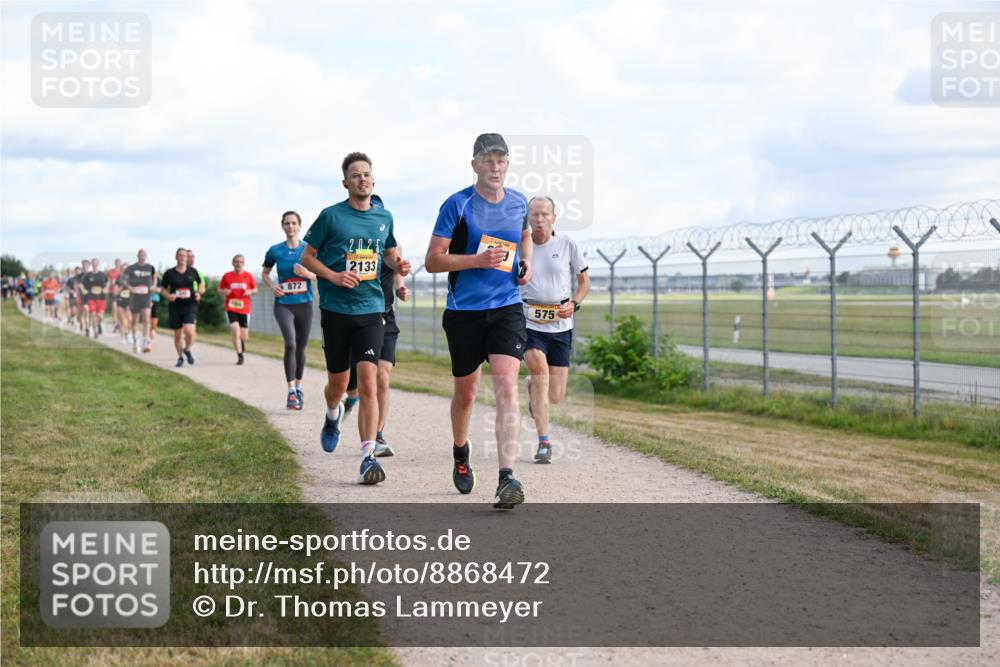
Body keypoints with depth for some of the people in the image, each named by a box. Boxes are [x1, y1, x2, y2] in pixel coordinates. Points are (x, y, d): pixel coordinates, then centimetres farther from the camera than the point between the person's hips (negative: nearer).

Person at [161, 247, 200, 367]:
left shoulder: (192, 272, 4)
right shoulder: (169, 273, 1)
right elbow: (163, 290, 8)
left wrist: (199, 293, -2)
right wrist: (168, 296, -12)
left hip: (190, 305, -1)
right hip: (175, 307, 1)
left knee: (189, 330, -20)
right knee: (178, 334, 8)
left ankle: (187, 350, 10)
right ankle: (180, 357, 29)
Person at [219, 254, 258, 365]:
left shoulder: (248, 276, 4)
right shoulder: (227, 276, 2)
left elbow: (255, 289, 13)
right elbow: (220, 290, 11)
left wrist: (250, 292, -9)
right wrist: (224, 291, -11)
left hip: (244, 309, 1)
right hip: (231, 308, -1)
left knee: (243, 337, 3)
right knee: (235, 331, -19)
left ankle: (242, 342, 41)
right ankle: (240, 356, -10)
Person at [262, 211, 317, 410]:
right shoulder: (275, 251, 0)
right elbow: (264, 273, 14)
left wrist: (308, 274, -16)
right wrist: (272, 286, -6)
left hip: (304, 304, 2)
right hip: (283, 304, -2)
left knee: (301, 348, 11)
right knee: (290, 343, -21)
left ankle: (298, 388, 30)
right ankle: (291, 391, -19)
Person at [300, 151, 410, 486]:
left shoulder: (384, 217, 8)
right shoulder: (331, 216, -3)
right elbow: (307, 257, 3)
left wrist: (397, 265, 1)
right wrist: (333, 276, -13)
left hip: (371, 310, 1)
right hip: (335, 310, -1)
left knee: (367, 382, -13)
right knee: (338, 383, 10)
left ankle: (368, 456, -13)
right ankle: (333, 415, 46)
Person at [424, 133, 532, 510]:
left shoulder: (519, 204, 6)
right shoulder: (457, 205, -7)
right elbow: (432, 261, -8)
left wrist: (526, 262, 7)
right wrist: (478, 259, -20)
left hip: (507, 309, 2)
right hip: (464, 312, -1)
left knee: (506, 388, -16)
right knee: (466, 391, 13)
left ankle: (507, 479, -22)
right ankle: (460, 453, 43)